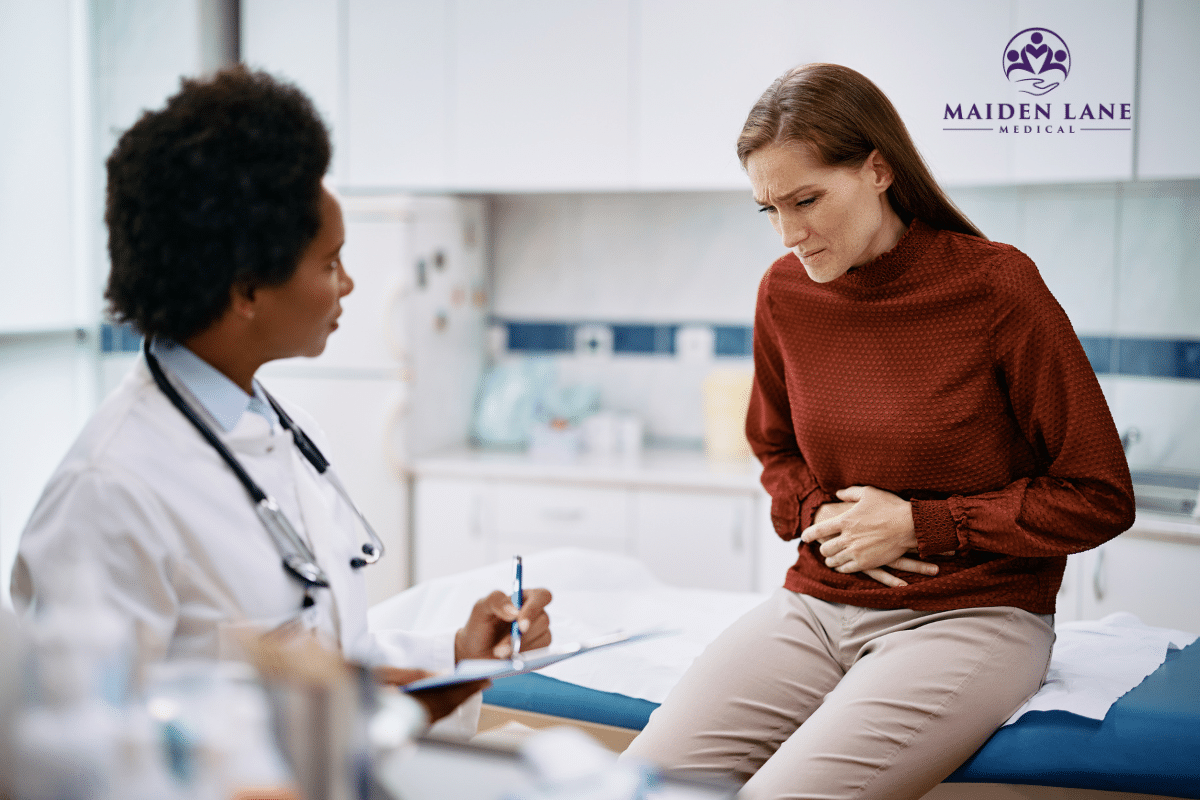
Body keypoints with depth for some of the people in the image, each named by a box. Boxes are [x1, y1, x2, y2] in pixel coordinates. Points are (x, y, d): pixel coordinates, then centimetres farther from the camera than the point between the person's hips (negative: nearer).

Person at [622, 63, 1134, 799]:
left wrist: (919, 525, -9)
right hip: (818, 605, 4)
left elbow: (1100, 499, -4)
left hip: (973, 615, -4)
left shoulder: (995, 287, -10)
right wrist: (820, 517, 1)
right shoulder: (785, 292, 3)